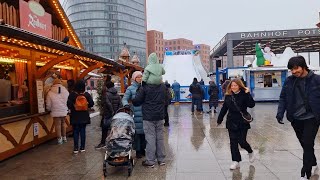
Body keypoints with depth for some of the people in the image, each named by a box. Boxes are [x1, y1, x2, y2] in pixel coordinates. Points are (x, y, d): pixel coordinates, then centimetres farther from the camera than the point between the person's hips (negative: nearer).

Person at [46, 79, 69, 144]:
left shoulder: (50, 93, -7)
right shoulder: (65, 91, -2)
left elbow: (48, 104, -2)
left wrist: (49, 109, 19)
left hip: (55, 112, -2)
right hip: (64, 111, 3)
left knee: (58, 125, 6)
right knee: (63, 123, 18)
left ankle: (59, 139, 12)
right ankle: (64, 137, 25)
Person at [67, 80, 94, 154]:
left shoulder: (72, 94, -11)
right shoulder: (87, 94, -6)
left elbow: (69, 104, -15)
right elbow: (91, 104, -6)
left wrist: (73, 108, 4)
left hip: (75, 116, -2)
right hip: (84, 116, 2)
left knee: (75, 131, 7)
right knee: (83, 131, 11)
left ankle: (76, 148, 7)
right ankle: (82, 147, 16)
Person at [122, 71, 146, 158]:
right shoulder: (130, 88, 1)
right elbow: (124, 99, -2)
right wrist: (126, 105, -22)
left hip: (145, 114, 3)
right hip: (136, 114, -3)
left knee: (144, 131, 8)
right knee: (137, 132, 0)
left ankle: (143, 149, 23)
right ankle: (138, 151, 12)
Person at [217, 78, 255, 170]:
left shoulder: (244, 95, -9)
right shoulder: (228, 96, 4)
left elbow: (251, 105, -21)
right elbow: (224, 108, 11)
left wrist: (248, 94, -26)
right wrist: (219, 119, 15)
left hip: (242, 122, -4)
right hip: (231, 122, 4)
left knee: (242, 142, -1)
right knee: (233, 142, 5)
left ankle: (250, 152, 32)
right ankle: (235, 161, 15)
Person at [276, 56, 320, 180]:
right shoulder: (289, 81, 0)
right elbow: (283, 98, 4)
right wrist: (280, 113, -8)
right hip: (296, 119, 4)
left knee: (308, 145, -6)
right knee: (305, 145, 17)